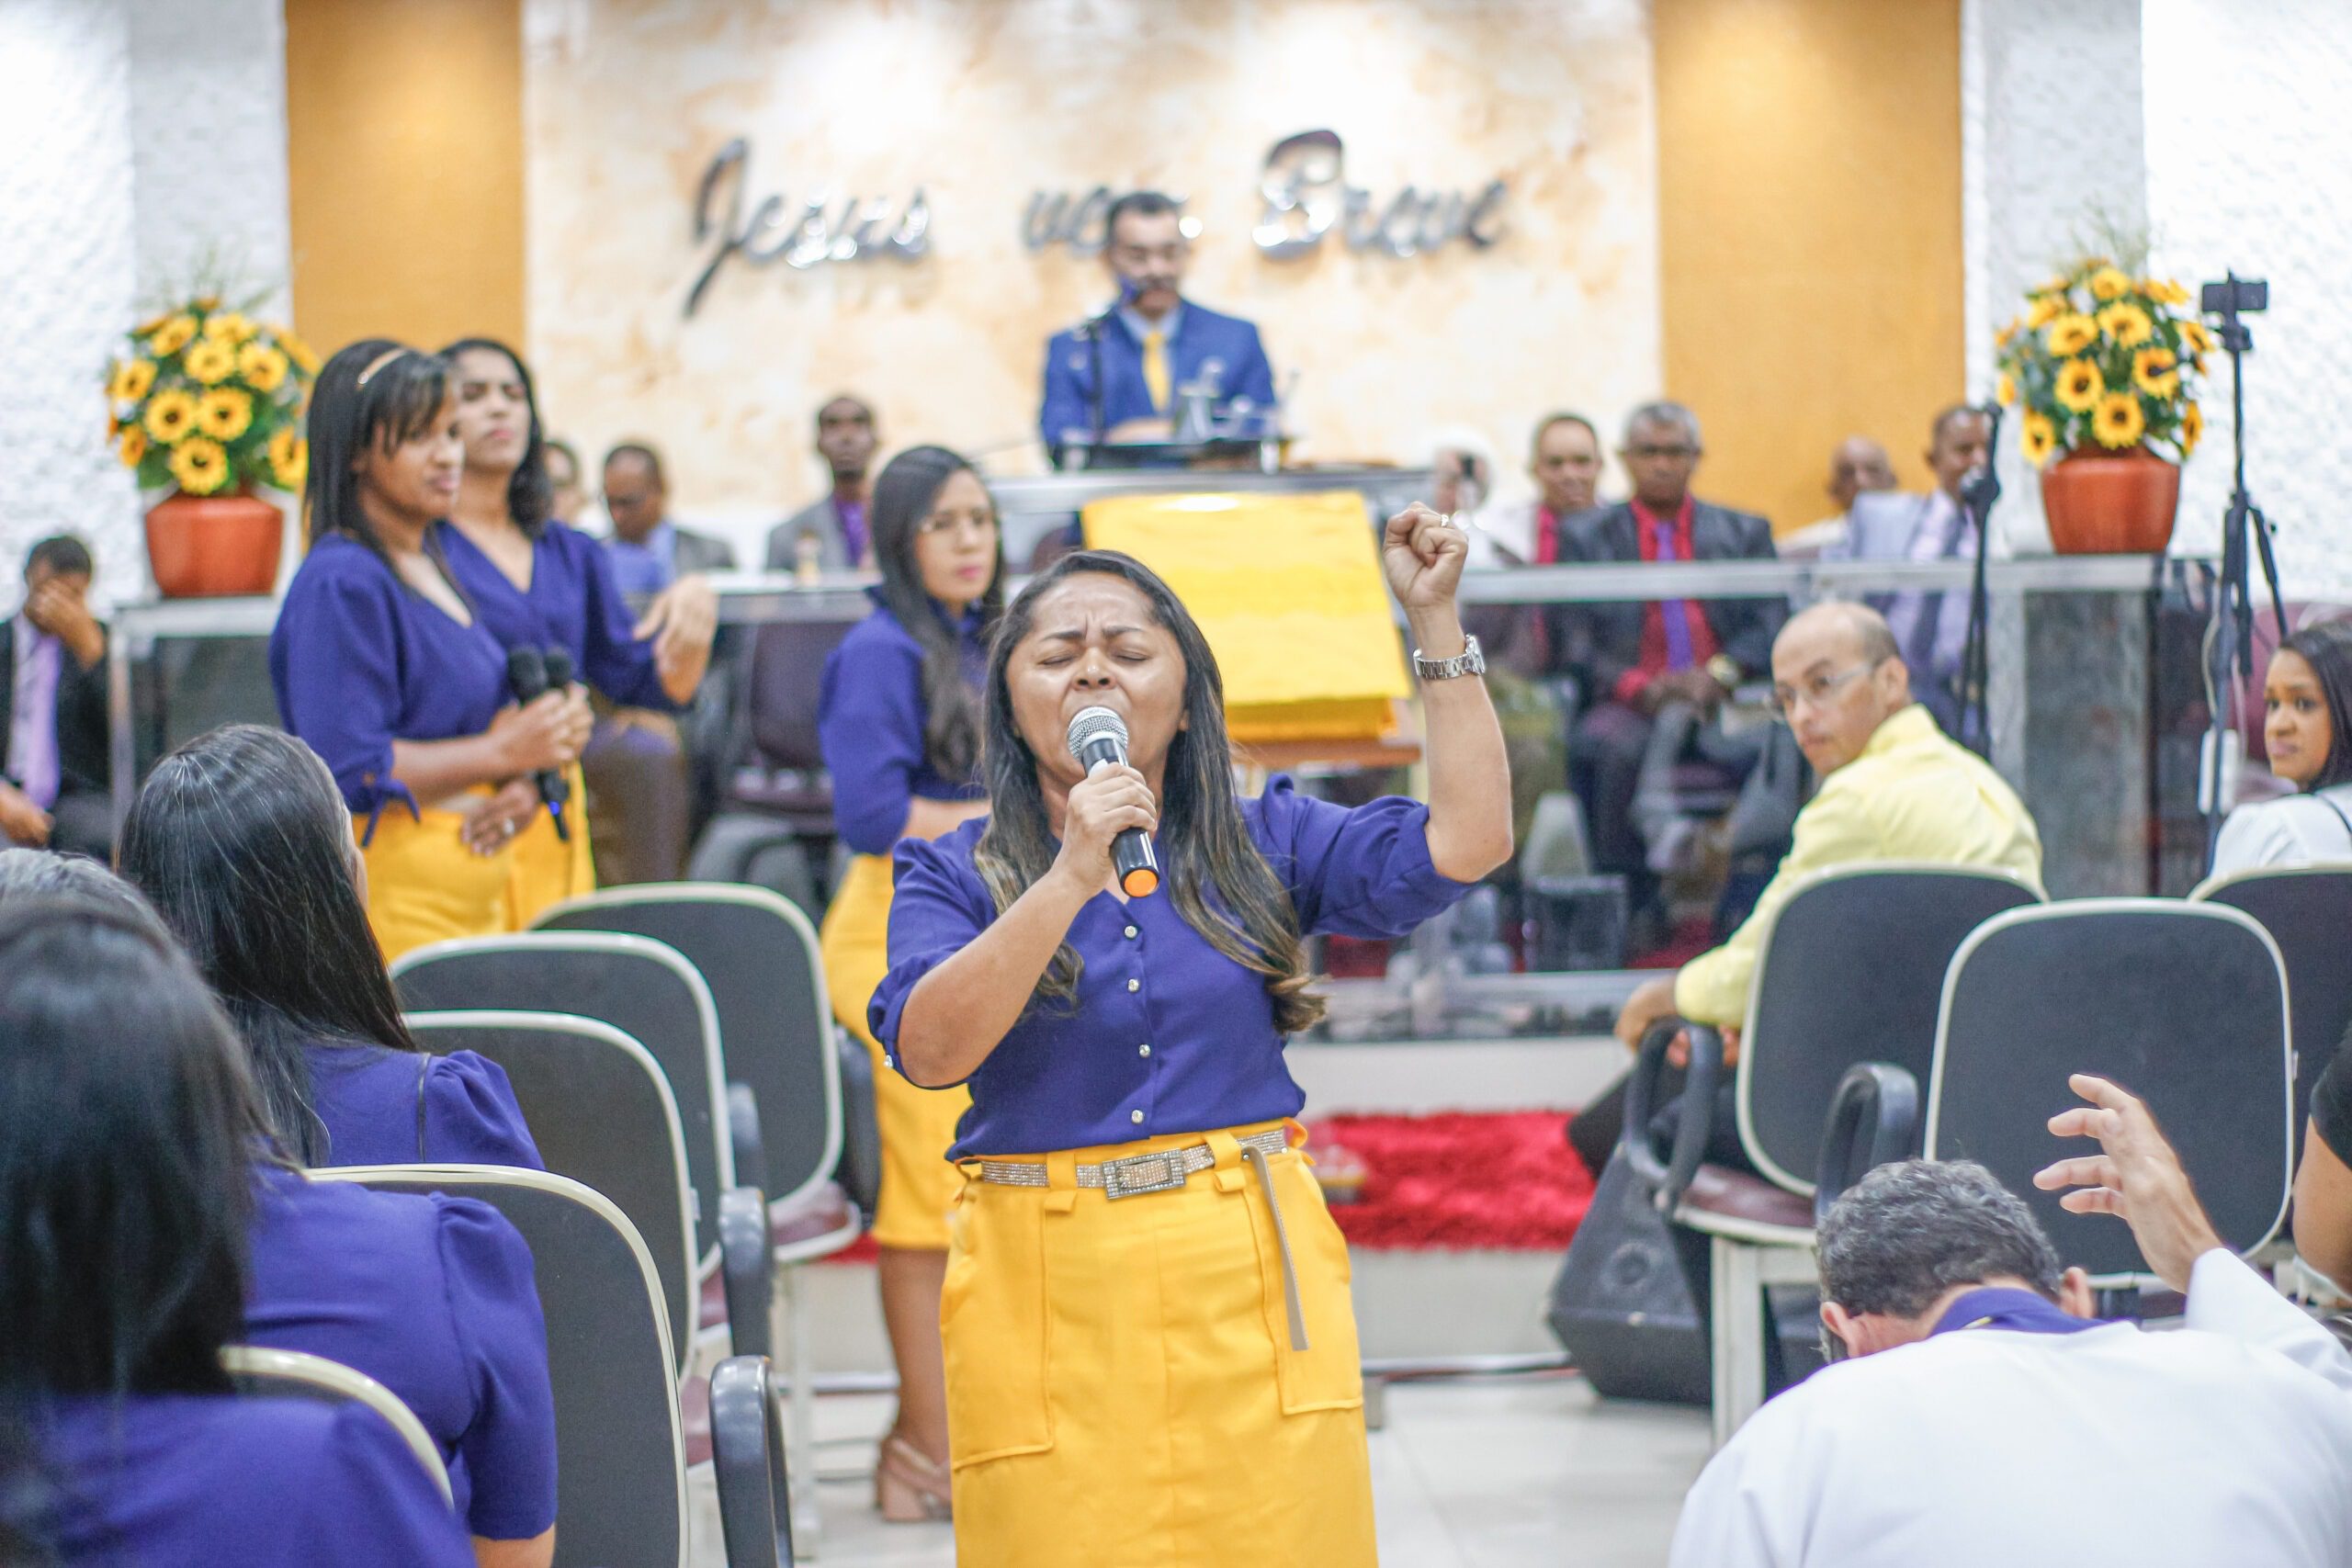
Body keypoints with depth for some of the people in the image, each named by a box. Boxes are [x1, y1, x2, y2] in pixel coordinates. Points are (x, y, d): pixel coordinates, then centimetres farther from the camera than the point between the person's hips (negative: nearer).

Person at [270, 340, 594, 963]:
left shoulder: (432, 562, 15)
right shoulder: (341, 584, -12)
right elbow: (348, 770, -19)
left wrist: (519, 778, -2)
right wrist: (505, 753, -15)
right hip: (398, 894, -8)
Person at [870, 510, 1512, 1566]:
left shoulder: (1260, 844, 11)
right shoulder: (952, 874, 7)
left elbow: (1465, 840, -1)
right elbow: (929, 1049, -11)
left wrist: (1434, 618, -2)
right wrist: (1071, 881, -17)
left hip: (1252, 1279, 1)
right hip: (1046, 1288, -1)